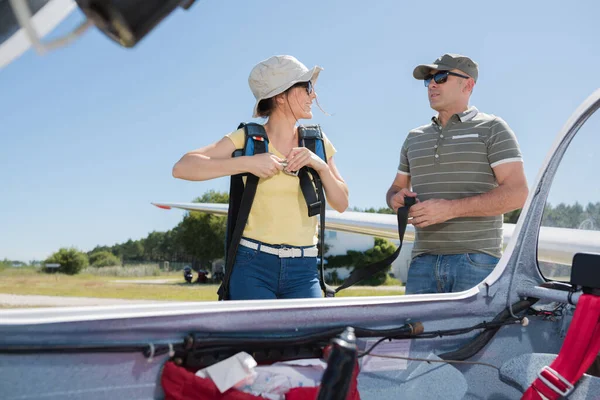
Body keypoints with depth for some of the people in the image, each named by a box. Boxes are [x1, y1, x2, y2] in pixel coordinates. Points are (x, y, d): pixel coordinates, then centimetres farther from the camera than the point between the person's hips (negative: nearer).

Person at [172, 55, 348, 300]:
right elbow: (182, 167, -14)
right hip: (253, 266, -3)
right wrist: (247, 162, -19)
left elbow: (341, 203, 9)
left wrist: (320, 165, -7)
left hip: (302, 271, 3)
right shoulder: (247, 139, -3)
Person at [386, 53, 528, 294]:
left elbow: (517, 194, -8)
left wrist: (451, 208, -17)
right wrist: (396, 199, 1)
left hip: (477, 262, -4)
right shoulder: (415, 138, 20)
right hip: (424, 262, 5)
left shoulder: (492, 129, 3)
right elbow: (396, 188, 28)